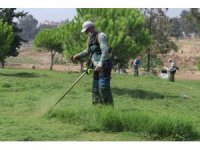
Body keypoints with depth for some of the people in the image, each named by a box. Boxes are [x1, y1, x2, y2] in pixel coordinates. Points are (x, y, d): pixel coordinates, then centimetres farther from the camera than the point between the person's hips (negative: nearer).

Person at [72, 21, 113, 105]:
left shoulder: (100, 36, -9)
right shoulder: (90, 39, 18)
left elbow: (105, 51, -20)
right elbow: (88, 51, 34)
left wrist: (100, 64, -30)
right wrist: (78, 56, 21)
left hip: (104, 66, -9)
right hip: (97, 67, 9)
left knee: (103, 87, -17)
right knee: (95, 88, 8)